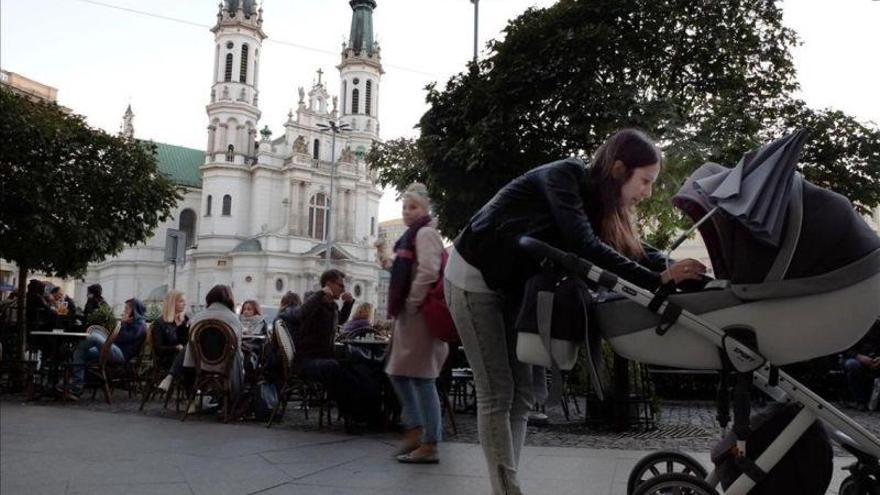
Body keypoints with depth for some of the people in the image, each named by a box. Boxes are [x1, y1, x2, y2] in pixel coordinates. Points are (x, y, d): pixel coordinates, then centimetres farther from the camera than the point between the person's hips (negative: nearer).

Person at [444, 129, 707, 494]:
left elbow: (634, 253, 0)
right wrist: (657, 280, -34)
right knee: (497, 394, -8)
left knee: (521, 393, 3)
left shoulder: (595, 201, 4)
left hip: (508, 286, 8)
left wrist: (675, 270, -12)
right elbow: (586, 248, -33)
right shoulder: (565, 176, -21)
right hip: (474, 278, -8)